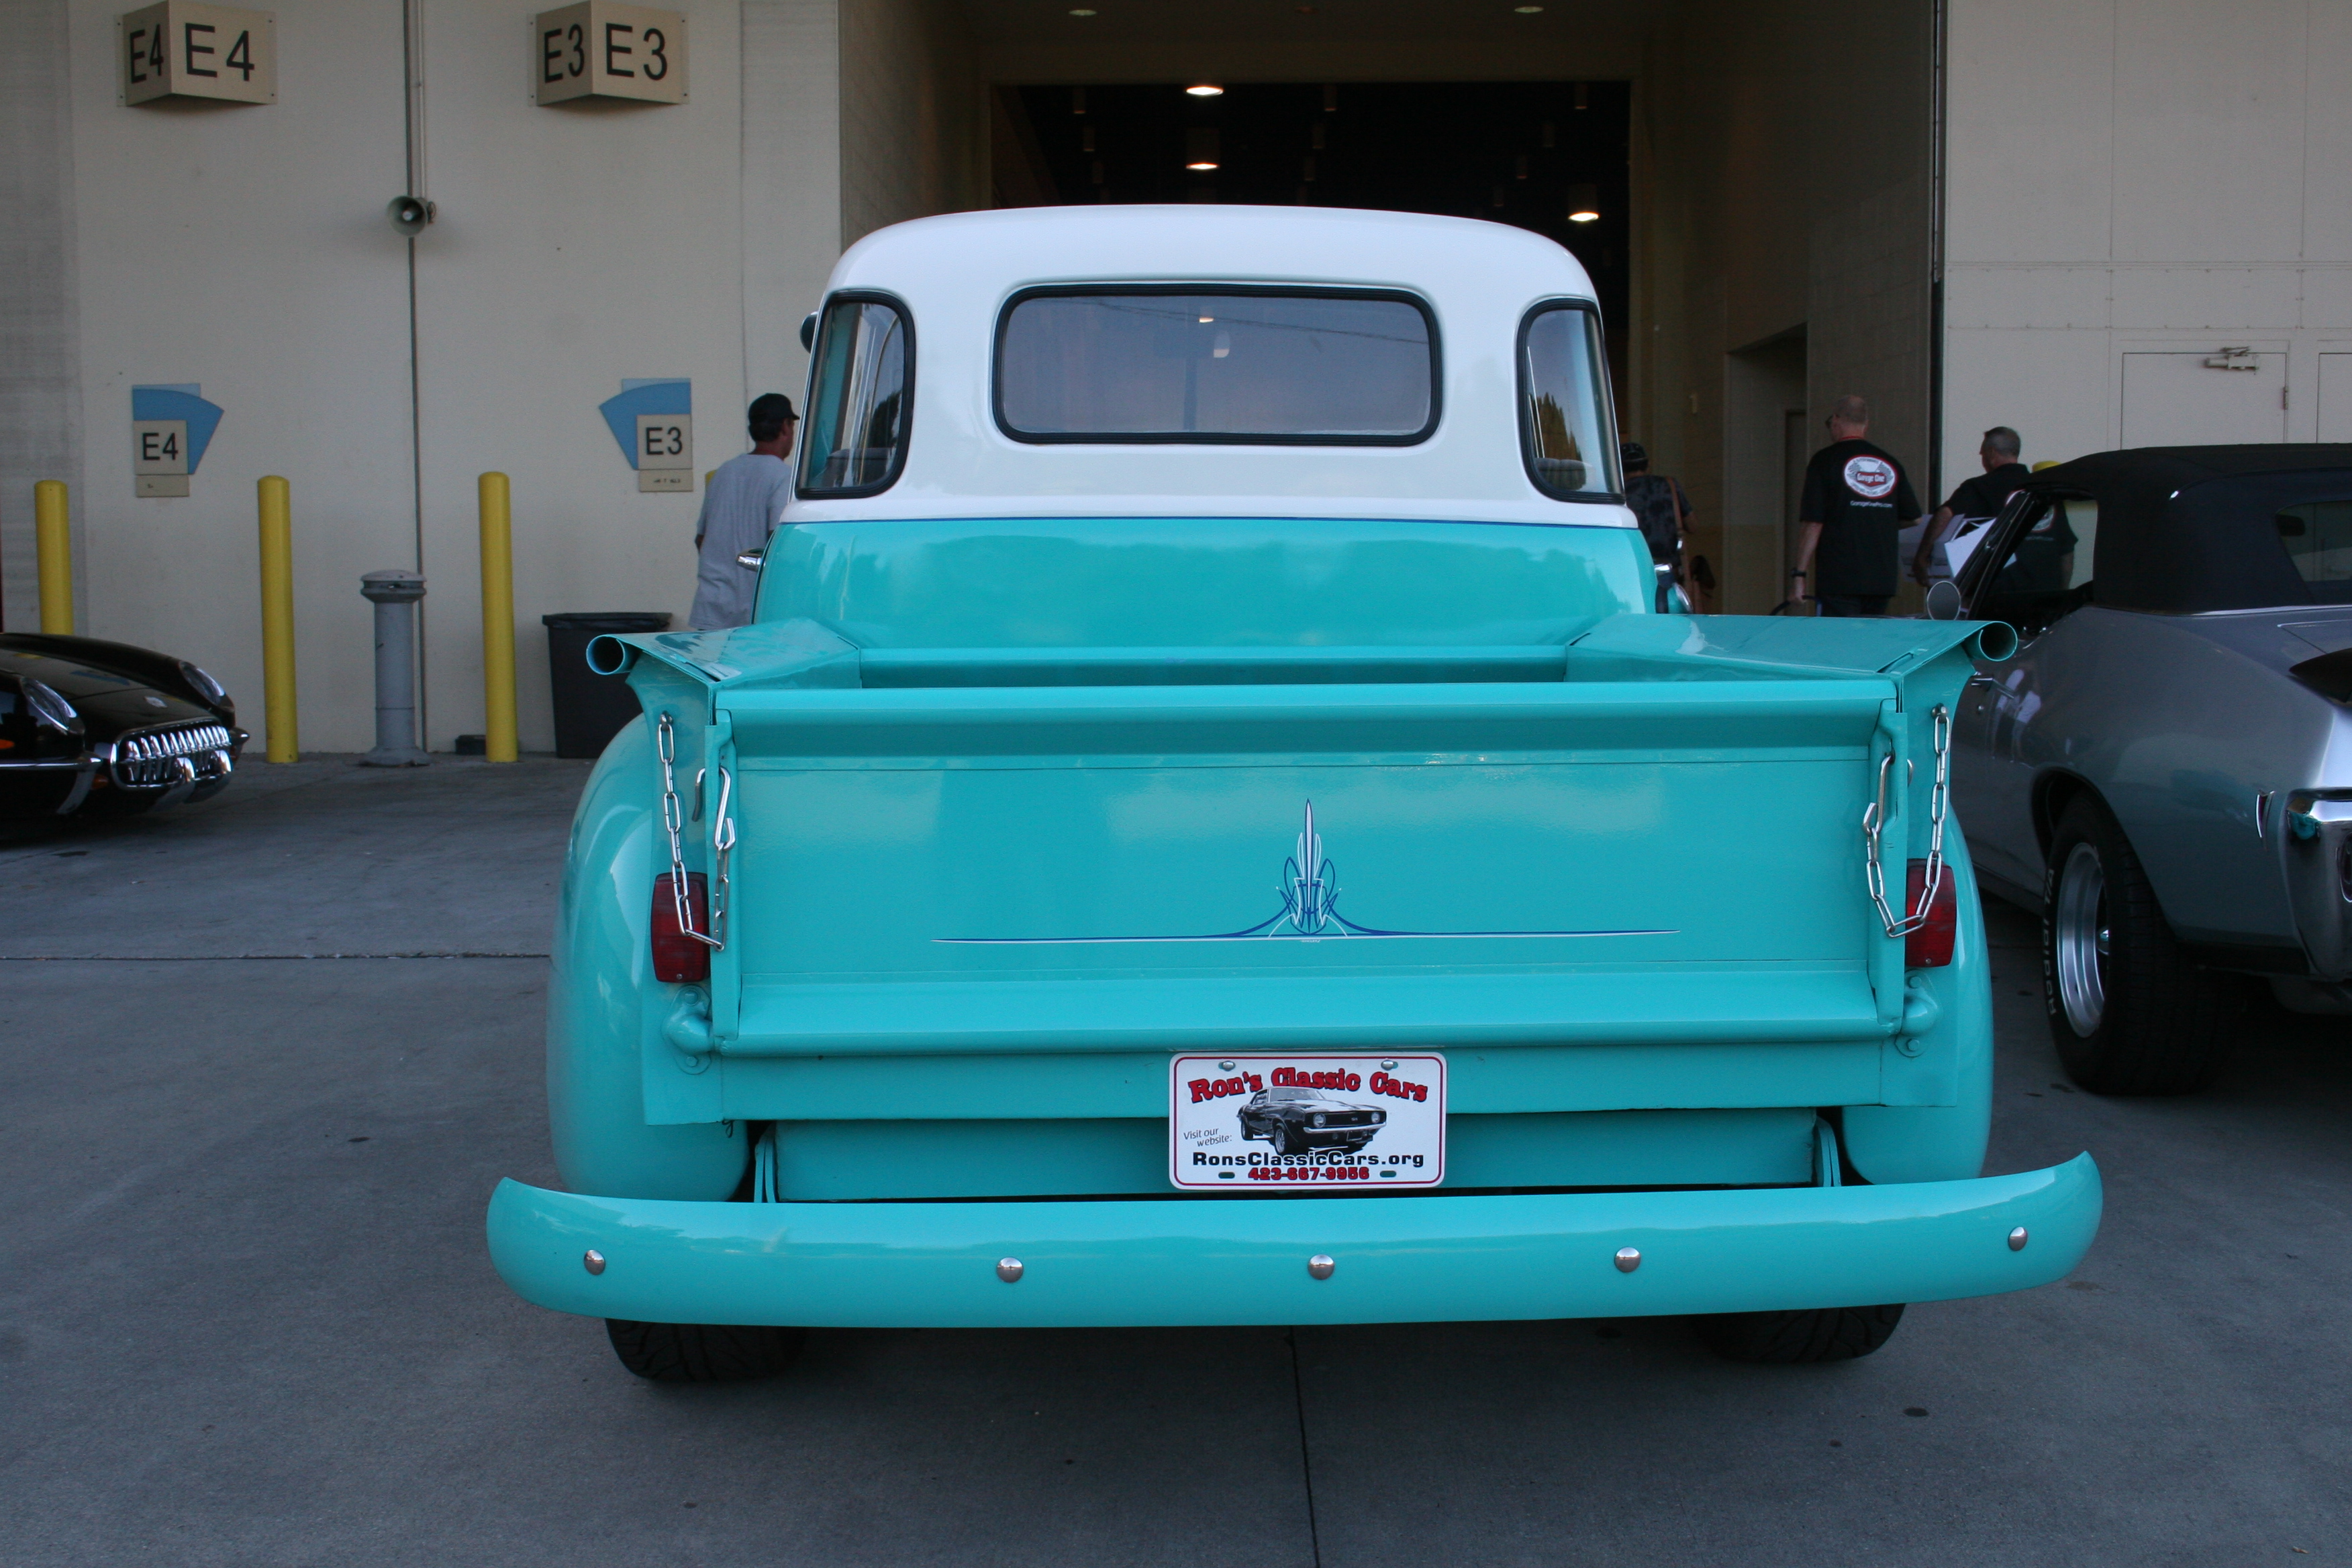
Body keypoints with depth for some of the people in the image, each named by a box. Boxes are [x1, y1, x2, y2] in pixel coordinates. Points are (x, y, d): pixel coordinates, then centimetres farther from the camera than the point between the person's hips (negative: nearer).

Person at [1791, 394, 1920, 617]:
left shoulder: (1825, 460, -4)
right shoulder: (1891, 463, 10)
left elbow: (1813, 525, -9)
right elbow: (1913, 520, 15)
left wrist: (1799, 575, -6)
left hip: (1838, 579, -5)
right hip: (1882, 579, 5)